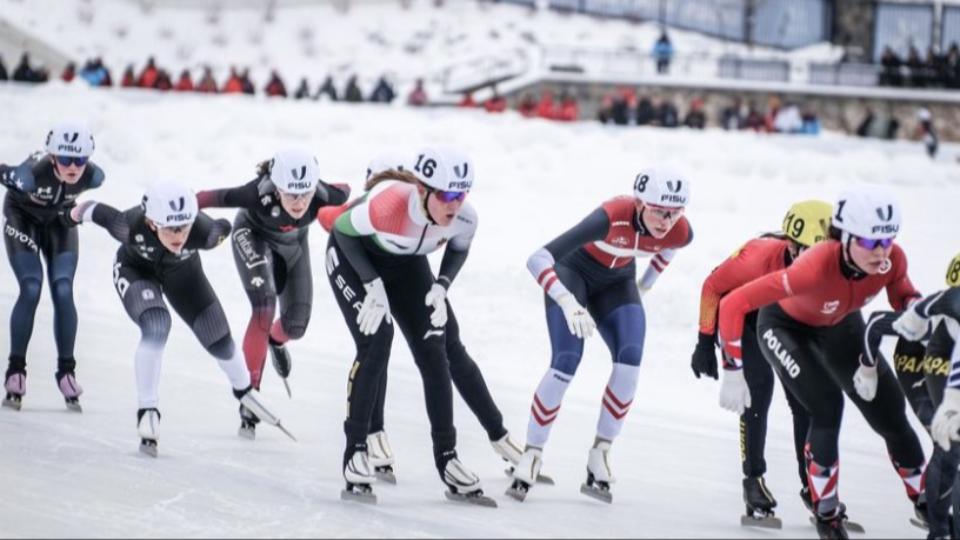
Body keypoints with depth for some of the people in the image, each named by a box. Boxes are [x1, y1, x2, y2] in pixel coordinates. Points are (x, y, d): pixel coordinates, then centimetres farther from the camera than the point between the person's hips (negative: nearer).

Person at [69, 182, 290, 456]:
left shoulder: (202, 232, -42)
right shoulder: (131, 226, -43)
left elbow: (224, 227, -18)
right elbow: (98, 211, -23)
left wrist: (220, 232, 7)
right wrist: (80, 211, 0)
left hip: (182, 271, 2)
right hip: (135, 269, -2)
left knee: (219, 340, 11)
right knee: (156, 328, -31)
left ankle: (243, 389, 43)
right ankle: (147, 411, -20)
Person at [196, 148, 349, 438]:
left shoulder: (322, 196, -38)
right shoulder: (258, 194, -44)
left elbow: (343, 192, -14)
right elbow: (210, 198, -30)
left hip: (293, 244, 3)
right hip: (253, 237, -3)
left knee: (296, 326, 5)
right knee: (264, 307, -24)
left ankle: (275, 340, 45)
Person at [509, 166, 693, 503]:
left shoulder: (680, 233, -25)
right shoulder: (613, 217, -41)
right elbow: (537, 260, -45)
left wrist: (646, 284, 13)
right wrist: (568, 302, -57)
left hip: (616, 282, 4)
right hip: (572, 270, -4)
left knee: (629, 362, -16)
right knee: (566, 363, -19)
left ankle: (600, 455, -4)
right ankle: (531, 456, -5)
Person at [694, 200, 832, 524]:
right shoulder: (759, 258, -39)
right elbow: (713, 286, -22)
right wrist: (705, 343, -16)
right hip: (739, 313, -5)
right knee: (759, 384, -21)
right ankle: (754, 481, -12)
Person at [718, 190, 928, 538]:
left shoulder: (892, 261, -31)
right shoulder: (817, 267, -45)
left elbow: (902, 294, -4)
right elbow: (733, 304, -41)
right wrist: (733, 371, -36)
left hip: (840, 325, 5)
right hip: (785, 326, -5)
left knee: (890, 413, 5)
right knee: (827, 406, -23)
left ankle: (925, 500, 27)